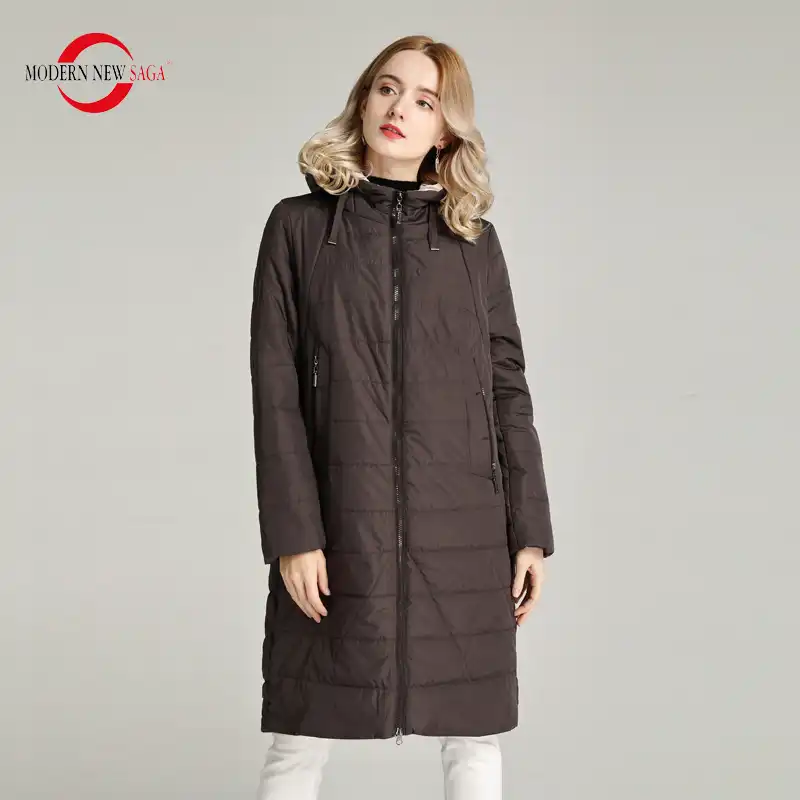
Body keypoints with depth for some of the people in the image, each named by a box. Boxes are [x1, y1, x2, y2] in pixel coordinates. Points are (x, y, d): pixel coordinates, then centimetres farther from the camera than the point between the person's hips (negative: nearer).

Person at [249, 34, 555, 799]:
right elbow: (275, 390, -2)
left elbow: (507, 388, 7)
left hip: (462, 528, 2)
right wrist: (292, 534, -9)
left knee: (474, 735, 9)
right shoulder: (300, 225, 3)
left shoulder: (474, 239, 8)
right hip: (341, 527, -2)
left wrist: (529, 532, 2)